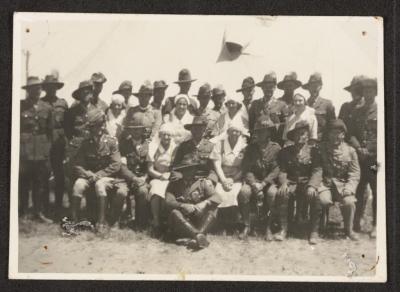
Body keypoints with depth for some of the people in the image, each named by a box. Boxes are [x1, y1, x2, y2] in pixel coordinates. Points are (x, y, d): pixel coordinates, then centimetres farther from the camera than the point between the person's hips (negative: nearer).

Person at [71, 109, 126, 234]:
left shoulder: (111, 142, -6)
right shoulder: (86, 143, 2)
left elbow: (115, 166, -12)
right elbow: (78, 166, 1)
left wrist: (98, 175, -18)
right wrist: (88, 174, -19)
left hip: (107, 176, -2)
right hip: (90, 177, 2)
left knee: (100, 184, -34)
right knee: (78, 184, -27)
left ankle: (102, 222, -25)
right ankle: (74, 220, -22)